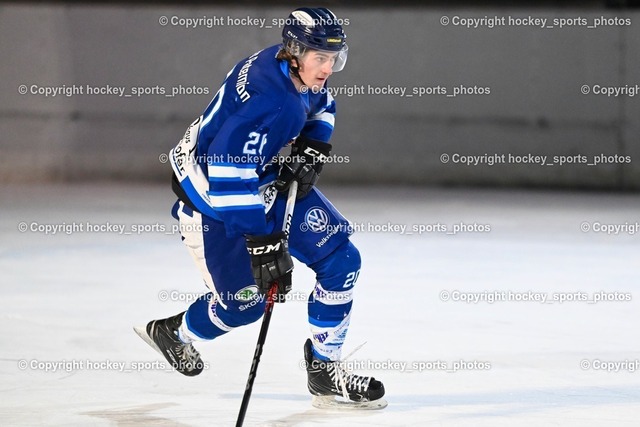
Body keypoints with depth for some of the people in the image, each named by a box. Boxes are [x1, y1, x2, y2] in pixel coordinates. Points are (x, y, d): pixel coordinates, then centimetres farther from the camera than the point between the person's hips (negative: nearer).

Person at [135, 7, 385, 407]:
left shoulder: (302, 71, -10)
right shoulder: (265, 98, -37)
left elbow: (321, 106, 16)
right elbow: (229, 180, -39)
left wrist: (311, 148, -3)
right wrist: (263, 244, -39)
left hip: (268, 177, 9)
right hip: (209, 195, -9)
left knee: (340, 258, -1)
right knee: (246, 300, -5)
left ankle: (325, 369, 10)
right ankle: (172, 332, 27)